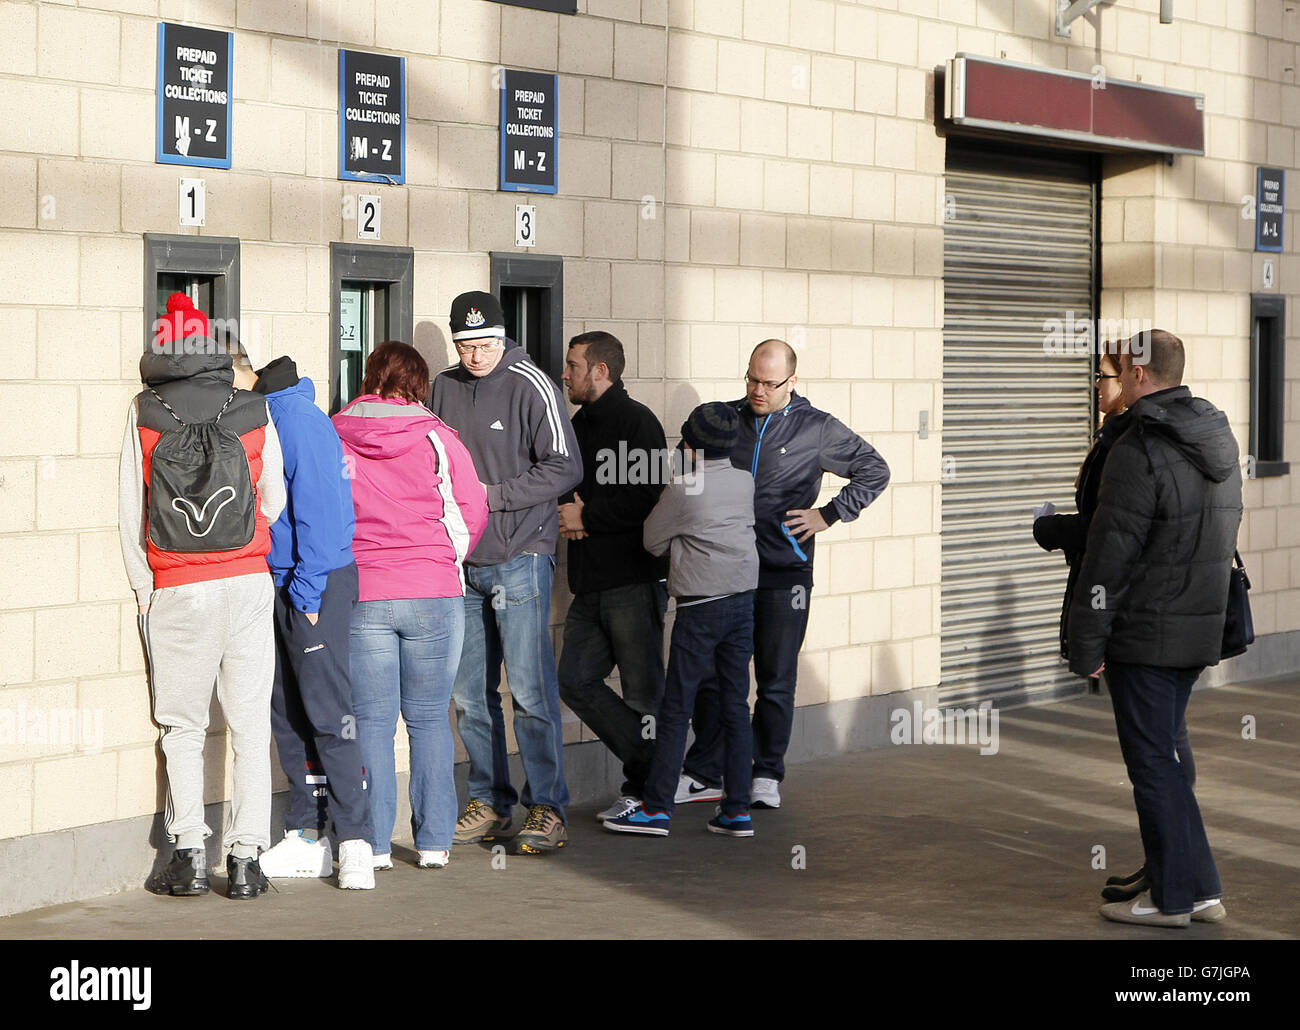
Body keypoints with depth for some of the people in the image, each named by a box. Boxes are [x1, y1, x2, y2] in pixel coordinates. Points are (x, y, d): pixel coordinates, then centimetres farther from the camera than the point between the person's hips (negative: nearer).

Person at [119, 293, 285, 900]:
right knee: (251, 725, 6)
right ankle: (245, 859, 4)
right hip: (248, 583, 0)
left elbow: (130, 509, 0)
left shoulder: (142, 415, -3)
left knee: (183, 729, 10)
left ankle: (190, 857, 7)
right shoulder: (254, 411, -1)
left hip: (175, 592, 0)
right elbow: (275, 500, 6)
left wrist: (144, 588, 10)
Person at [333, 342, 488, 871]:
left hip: (359, 594, 0)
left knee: (371, 720, 5)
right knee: (429, 717, 9)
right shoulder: (436, 437, -1)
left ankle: (374, 843, 5)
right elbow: (471, 513, 2)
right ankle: (434, 842, 10)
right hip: (434, 593, 0)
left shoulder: (332, 437, 1)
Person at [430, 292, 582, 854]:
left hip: (520, 557, -6)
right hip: (461, 560, 6)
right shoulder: (443, 387, 10)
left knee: (529, 690, -7)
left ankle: (548, 808, 0)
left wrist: (493, 495, -14)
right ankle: (489, 803, 18)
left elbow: (565, 469, -10)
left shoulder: (530, 385, -7)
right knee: (470, 694, 8)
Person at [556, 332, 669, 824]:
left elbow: (648, 497, -19)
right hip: (591, 582, 9)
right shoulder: (582, 424, 18)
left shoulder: (636, 421, -9)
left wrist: (586, 516, -11)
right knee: (575, 680, 4)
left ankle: (647, 788, 10)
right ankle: (652, 765, 12)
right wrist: (569, 517, 1)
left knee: (643, 692, -2)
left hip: (634, 580, -9)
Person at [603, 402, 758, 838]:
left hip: (700, 606, -6)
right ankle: (737, 810, 7)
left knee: (676, 708, -1)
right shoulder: (746, 482, 5)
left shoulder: (682, 490, -11)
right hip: (744, 598, 6)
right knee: (735, 705, 7)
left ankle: (657, 807, 1)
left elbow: (653, 541, -1)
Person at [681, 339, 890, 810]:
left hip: (784, 574, -2)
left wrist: (828, 515, -1)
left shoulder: (817, 428, -1)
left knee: (776, 681, 3)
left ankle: (766, 775, 15)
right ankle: (702, 775, 12)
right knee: (713, 677, 4)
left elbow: (875, 471, 6)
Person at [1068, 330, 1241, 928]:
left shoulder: (1140, 450, -18)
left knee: (1152, 764, 1)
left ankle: (1172, 897, 7)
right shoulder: (1218, 436, 10)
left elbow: (1109, 557, -18)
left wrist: (1087, 646, -13)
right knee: (1165, 756, 17)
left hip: (1146, 633, -8)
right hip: (1201, 631, 8)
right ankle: (1201, 890, 20)